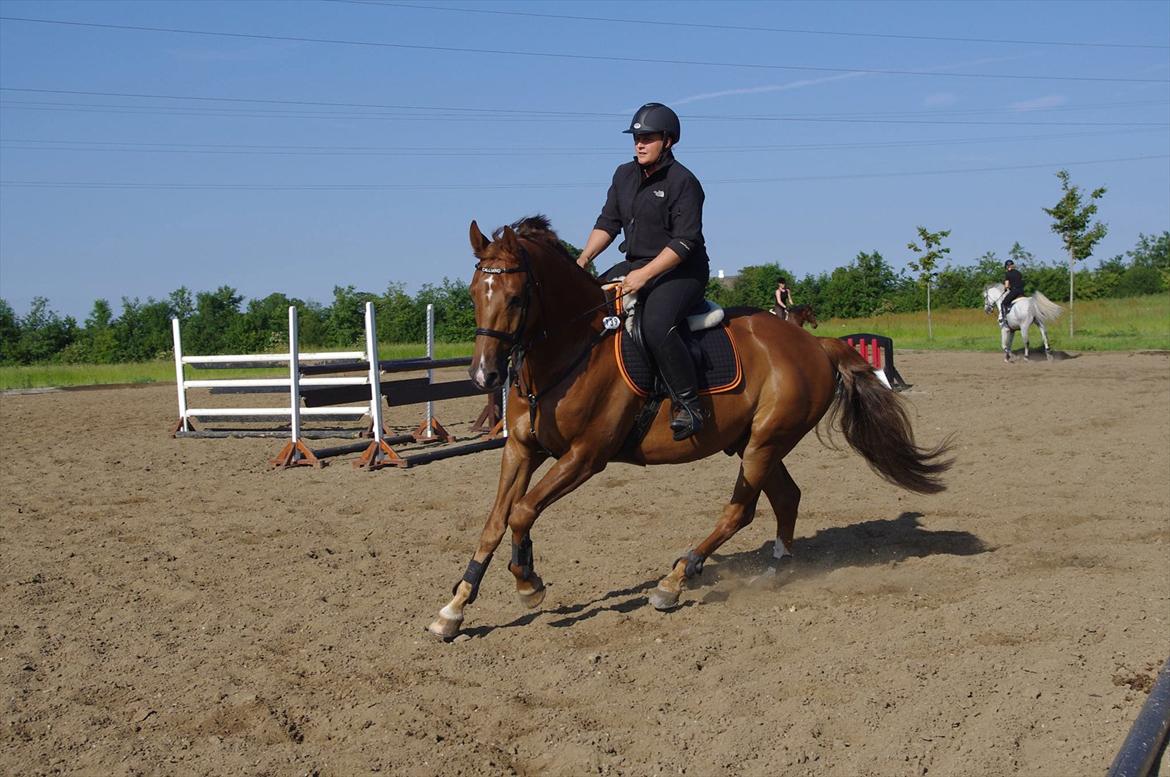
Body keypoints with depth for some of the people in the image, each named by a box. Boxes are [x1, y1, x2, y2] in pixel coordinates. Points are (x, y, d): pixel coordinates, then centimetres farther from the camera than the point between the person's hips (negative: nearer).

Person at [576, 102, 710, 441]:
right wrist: (583, 259, -5)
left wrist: (644, 274, -25)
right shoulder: (625, 175, 11)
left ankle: (688, 404, -22)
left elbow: (685, 242, -19)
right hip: (635, 265, 8)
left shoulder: (683, 182, -12)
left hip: (680, 272, -8)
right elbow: (607, 223, 12)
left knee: (656, 325, -34)